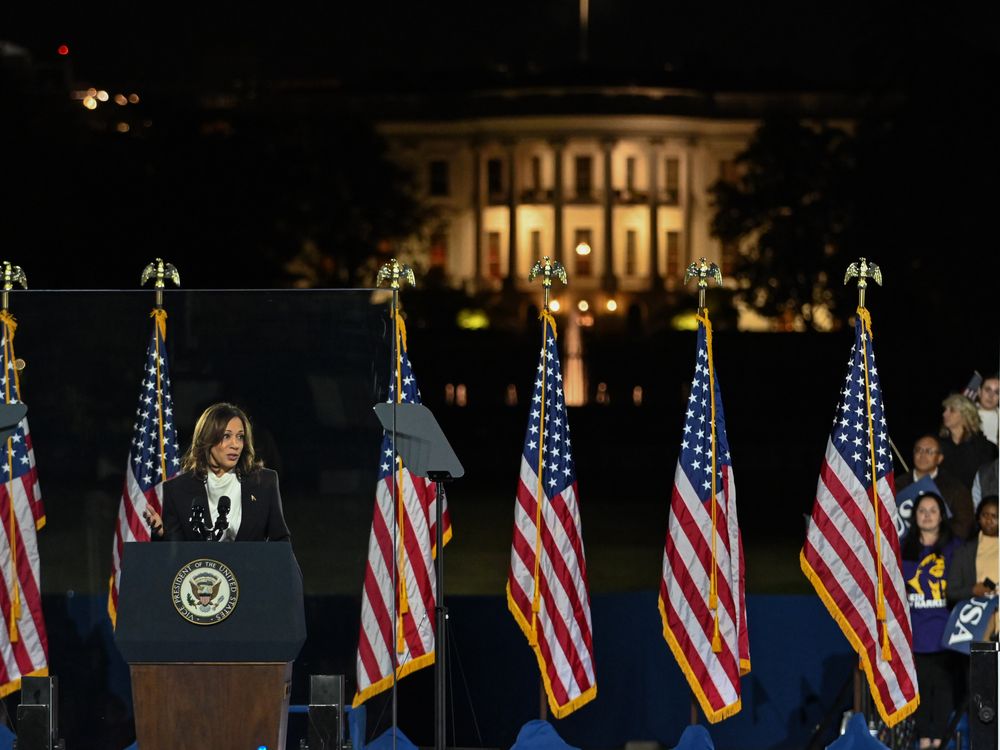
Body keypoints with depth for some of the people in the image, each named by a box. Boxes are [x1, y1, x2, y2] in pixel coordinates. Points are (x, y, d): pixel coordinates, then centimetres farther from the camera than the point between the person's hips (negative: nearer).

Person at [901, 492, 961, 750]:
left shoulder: (953, 548, 3)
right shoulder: (905, 548, 9)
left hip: (943, 631, -2)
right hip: (915, 630, 2)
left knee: (942, 685, -2)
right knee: (920, 685, 5)